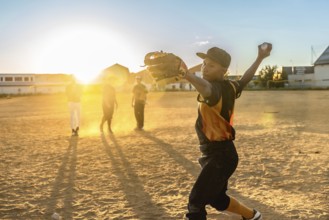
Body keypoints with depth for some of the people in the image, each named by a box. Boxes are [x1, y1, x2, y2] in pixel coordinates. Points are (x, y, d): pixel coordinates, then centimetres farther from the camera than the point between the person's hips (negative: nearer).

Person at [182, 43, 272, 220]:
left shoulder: (216, 88, -22)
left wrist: (186, 75, -67)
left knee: (195, 204, -13)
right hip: (222, 153, 10)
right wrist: (260, 58, 40)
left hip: (220, 155, -10)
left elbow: (207, 88, -47)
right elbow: (245, 79, 25)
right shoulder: (230, 86, 5)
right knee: (216, 198, 28)